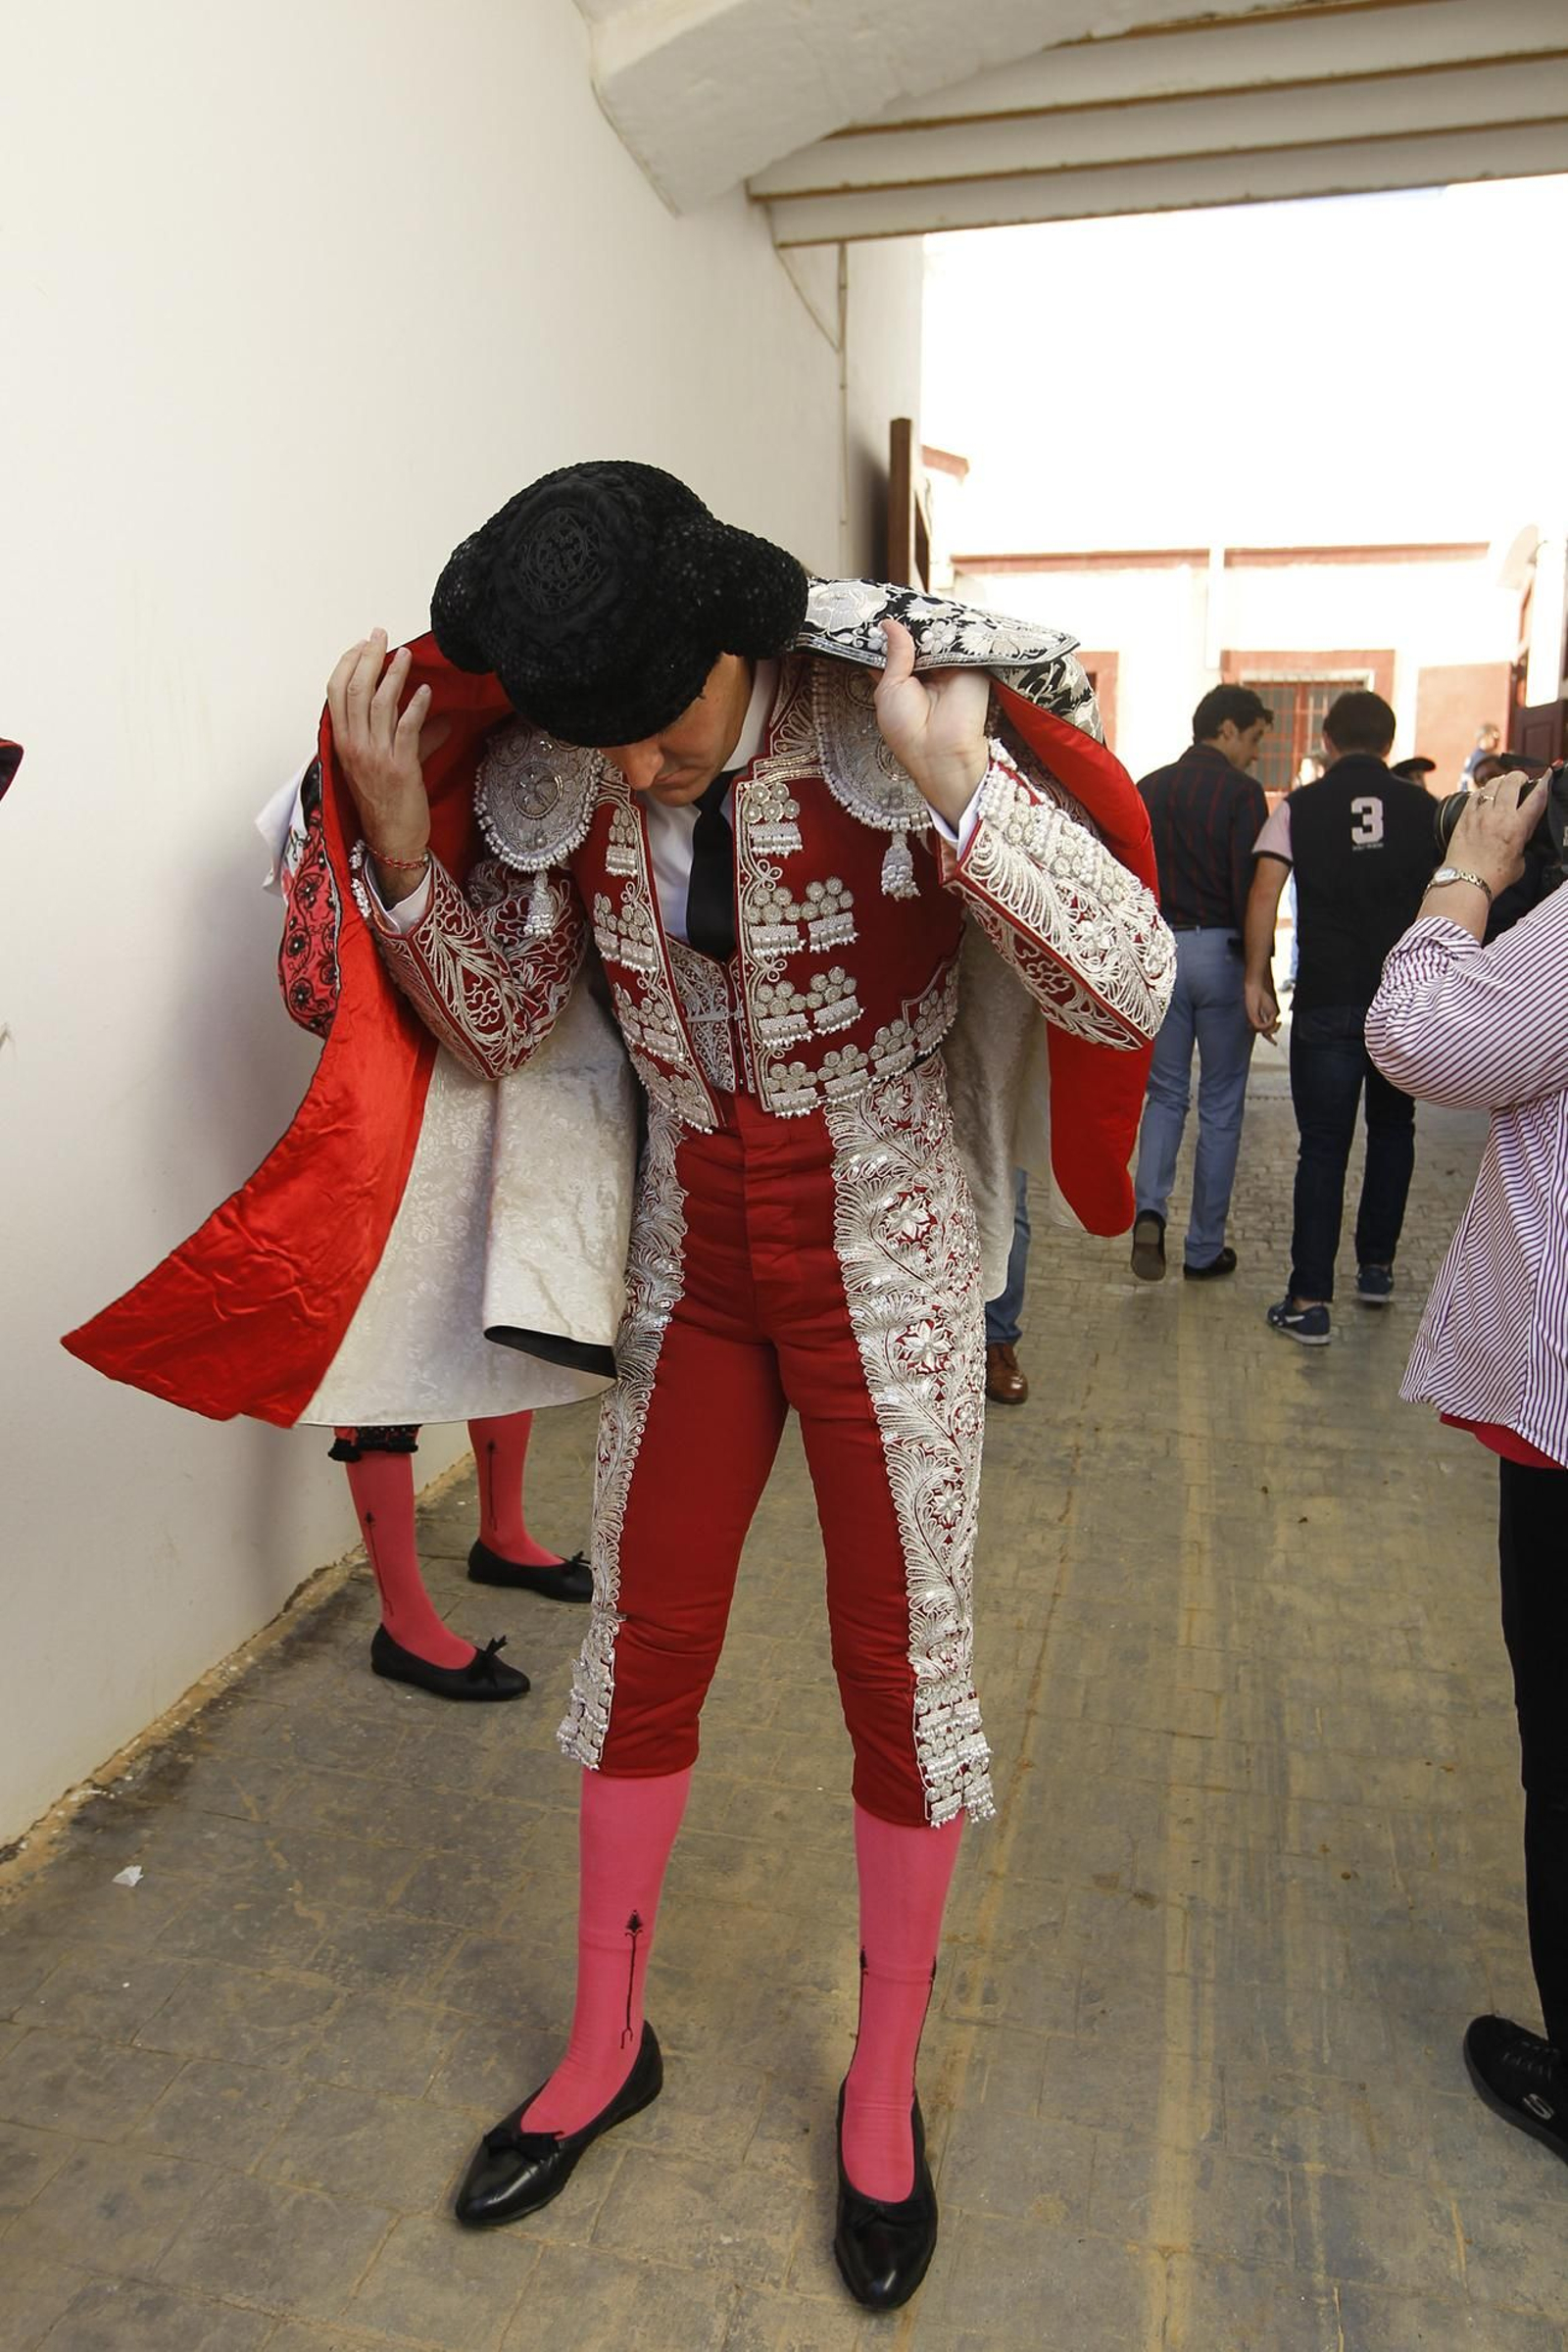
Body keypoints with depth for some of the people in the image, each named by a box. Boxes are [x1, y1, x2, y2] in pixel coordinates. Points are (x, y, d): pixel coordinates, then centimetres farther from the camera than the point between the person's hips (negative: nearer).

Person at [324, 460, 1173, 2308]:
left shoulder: (900, 727, -18)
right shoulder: (563, 777, -5)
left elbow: (1130, 992, -23)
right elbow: (497, 1018, 5)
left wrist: (953, 788, -35)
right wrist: (398, 839, -10)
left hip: (884, 1259, -3)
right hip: (692, 1258, 4)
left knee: (901, 1664, 8)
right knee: (641, 1639, 12)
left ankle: (884, 2091, 35)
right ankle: (606, 2041, 39)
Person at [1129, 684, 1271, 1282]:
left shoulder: (1148, 789, 9)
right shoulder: (1241, 792, -7)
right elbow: (1249, 888, -13)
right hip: (1220, 952, -4)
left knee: (1165, 1092, 14)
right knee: (1221, 1103, 6)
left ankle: (1148, 1208, -9)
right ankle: (1204, 1249, 13)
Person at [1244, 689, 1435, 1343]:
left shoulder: (1299, 807, 0)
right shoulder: (1423, 808, 5)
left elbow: (1263, 893, -10)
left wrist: (1257, 979, -4)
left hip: (1327, 1001, -2)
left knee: (1323, 1147, 0)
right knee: (1392, 1129, 21)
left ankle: (1310, 1301, -2)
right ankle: (1376, 1267, 30)